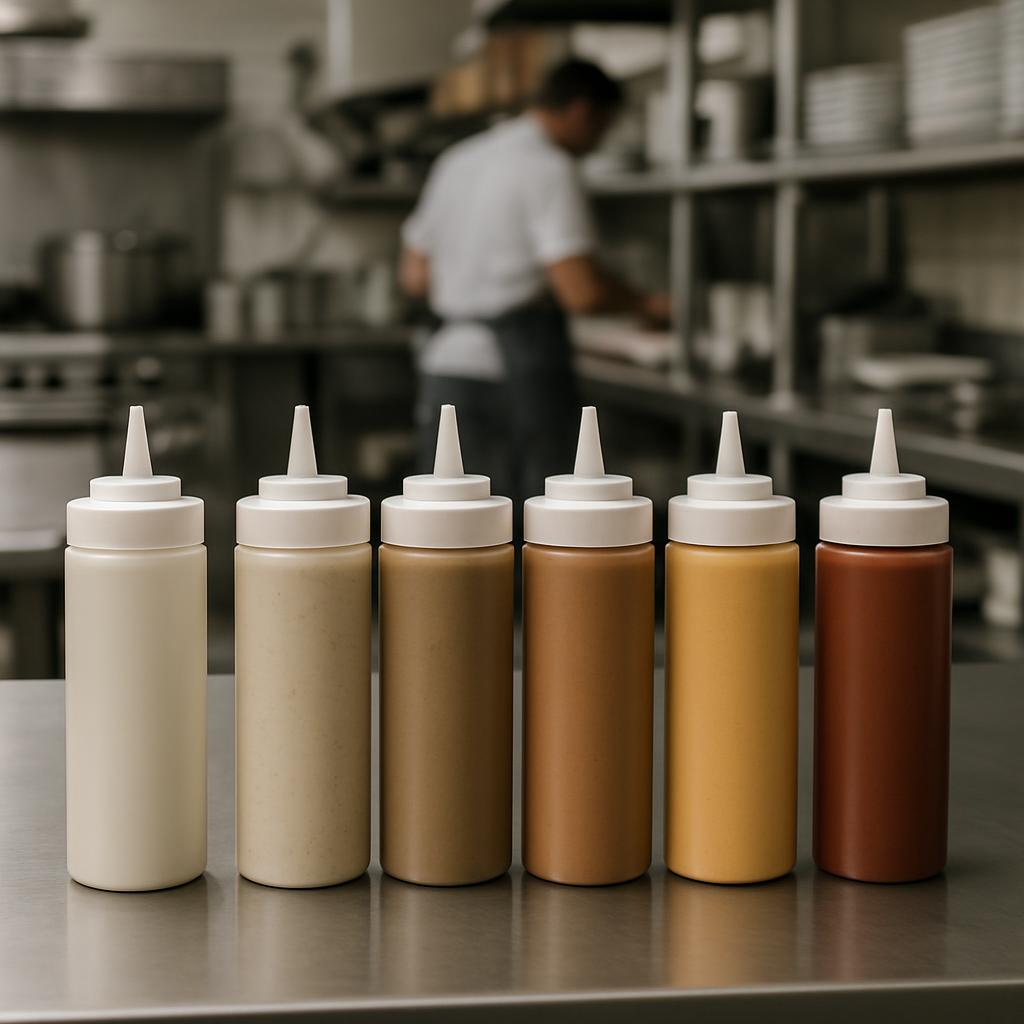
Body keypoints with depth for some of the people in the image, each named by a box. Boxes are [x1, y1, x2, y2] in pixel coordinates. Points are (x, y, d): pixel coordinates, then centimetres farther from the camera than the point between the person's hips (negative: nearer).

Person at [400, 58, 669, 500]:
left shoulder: (455, 161, 15)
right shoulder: (550, 168, -8)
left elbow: (415, 277, 17)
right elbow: (582, 292, -15)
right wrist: (646, 303, 2)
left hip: (447, 364, 7)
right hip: (519, 371, -7)